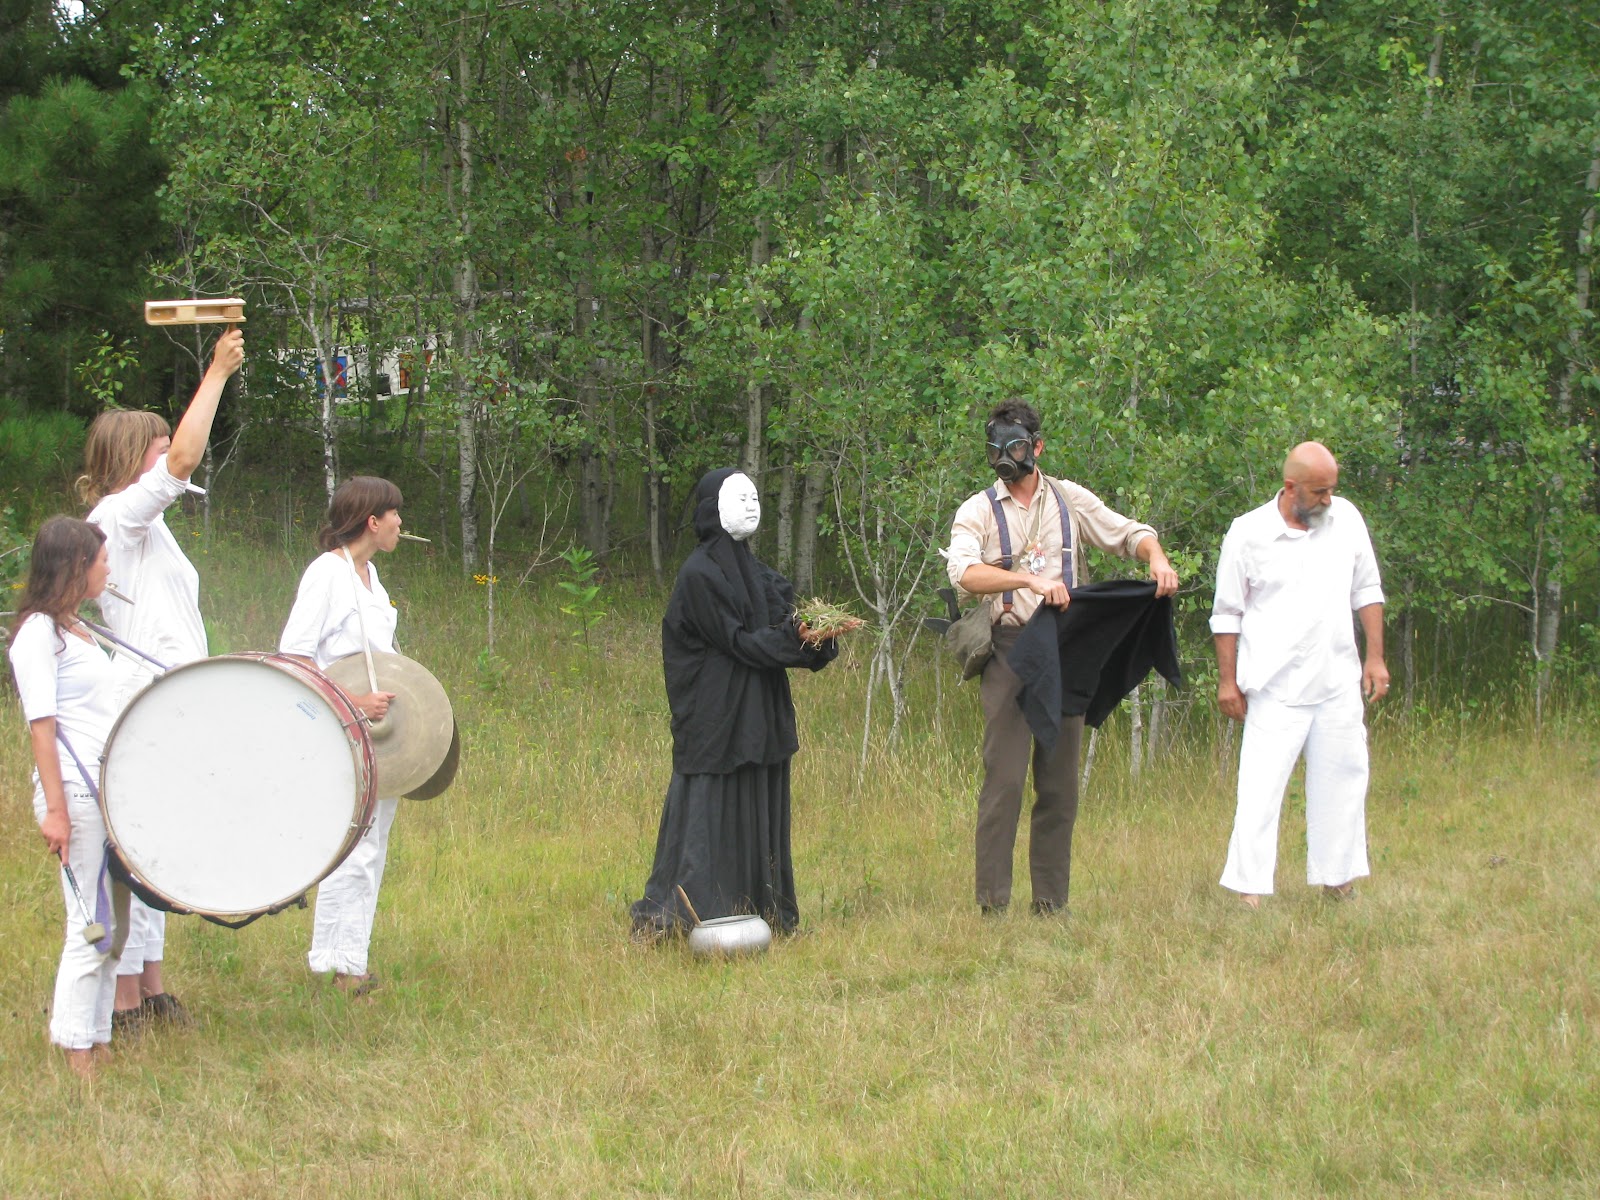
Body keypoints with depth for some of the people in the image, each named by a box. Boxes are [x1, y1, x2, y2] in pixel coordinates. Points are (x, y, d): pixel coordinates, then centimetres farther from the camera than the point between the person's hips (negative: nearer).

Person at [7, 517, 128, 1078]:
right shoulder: (38, 632, -9)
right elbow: (42, 726, -15)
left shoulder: (75, 630, 17)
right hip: (75, 794, -9)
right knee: (90, 926, -6)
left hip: (108, 790, 9)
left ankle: (98, 1045, 15)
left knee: (112, 924, 10)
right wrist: (55, 810, -19)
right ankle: (78, 1058, -1)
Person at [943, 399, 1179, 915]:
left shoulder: (1070, 500, 12)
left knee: (1060, 783, 5)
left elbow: (1128, 532, 16)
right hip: (1010, 653, -3)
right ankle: (992, 903, -7)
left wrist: (1156, 558, -7)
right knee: (1004, 778, -10)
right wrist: (1030, 580, -28)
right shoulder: (977, 511, 2)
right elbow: (964, 572, -15)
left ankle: (1052, 902, 11)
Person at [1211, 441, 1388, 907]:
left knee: (1341, 781, 10)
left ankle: (1338, 878, 23)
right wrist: (1227, 680, 0)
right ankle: (1249, 889, -5)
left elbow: (1367, 591, 14)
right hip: (1276, 689, -4)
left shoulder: (1345, 519, 4)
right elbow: (1227, 613, 1)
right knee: (1261, 787, -7)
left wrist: (1376, 657, 10)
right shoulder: (1249, 533, -6)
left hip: (1338, 682, 4)